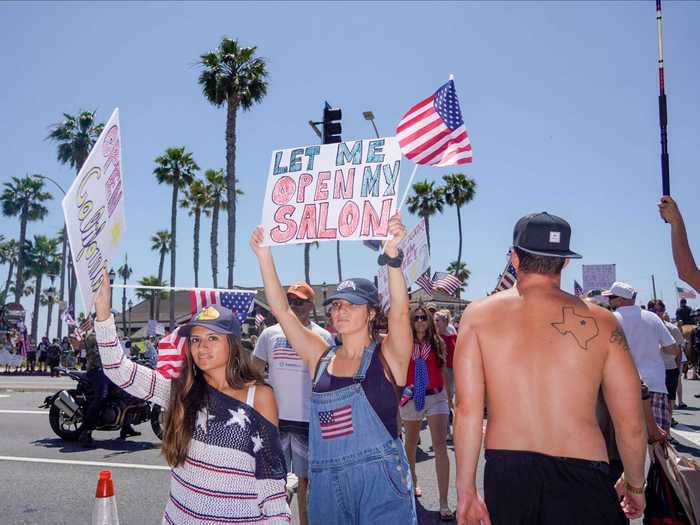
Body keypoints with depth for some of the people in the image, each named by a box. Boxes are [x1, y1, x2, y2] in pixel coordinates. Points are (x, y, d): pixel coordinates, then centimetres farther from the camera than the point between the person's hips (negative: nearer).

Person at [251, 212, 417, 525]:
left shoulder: (387, 356, -3)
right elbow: (282, 310, 1)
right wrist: (264, 257, -7)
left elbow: (399, 311, -20)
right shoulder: (320, 357, 6)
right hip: (326, 484, 4)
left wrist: (392, 255, -34)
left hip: (381, 483, -4)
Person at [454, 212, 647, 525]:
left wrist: (466, 490, 0)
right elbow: (631, 423, 2)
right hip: (581, 476, -1)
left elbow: (467, 410, -7)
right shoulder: (601, 321, -2)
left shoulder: (479, 315, -1)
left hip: (505, 473, 2)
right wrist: (635, 485, 19)